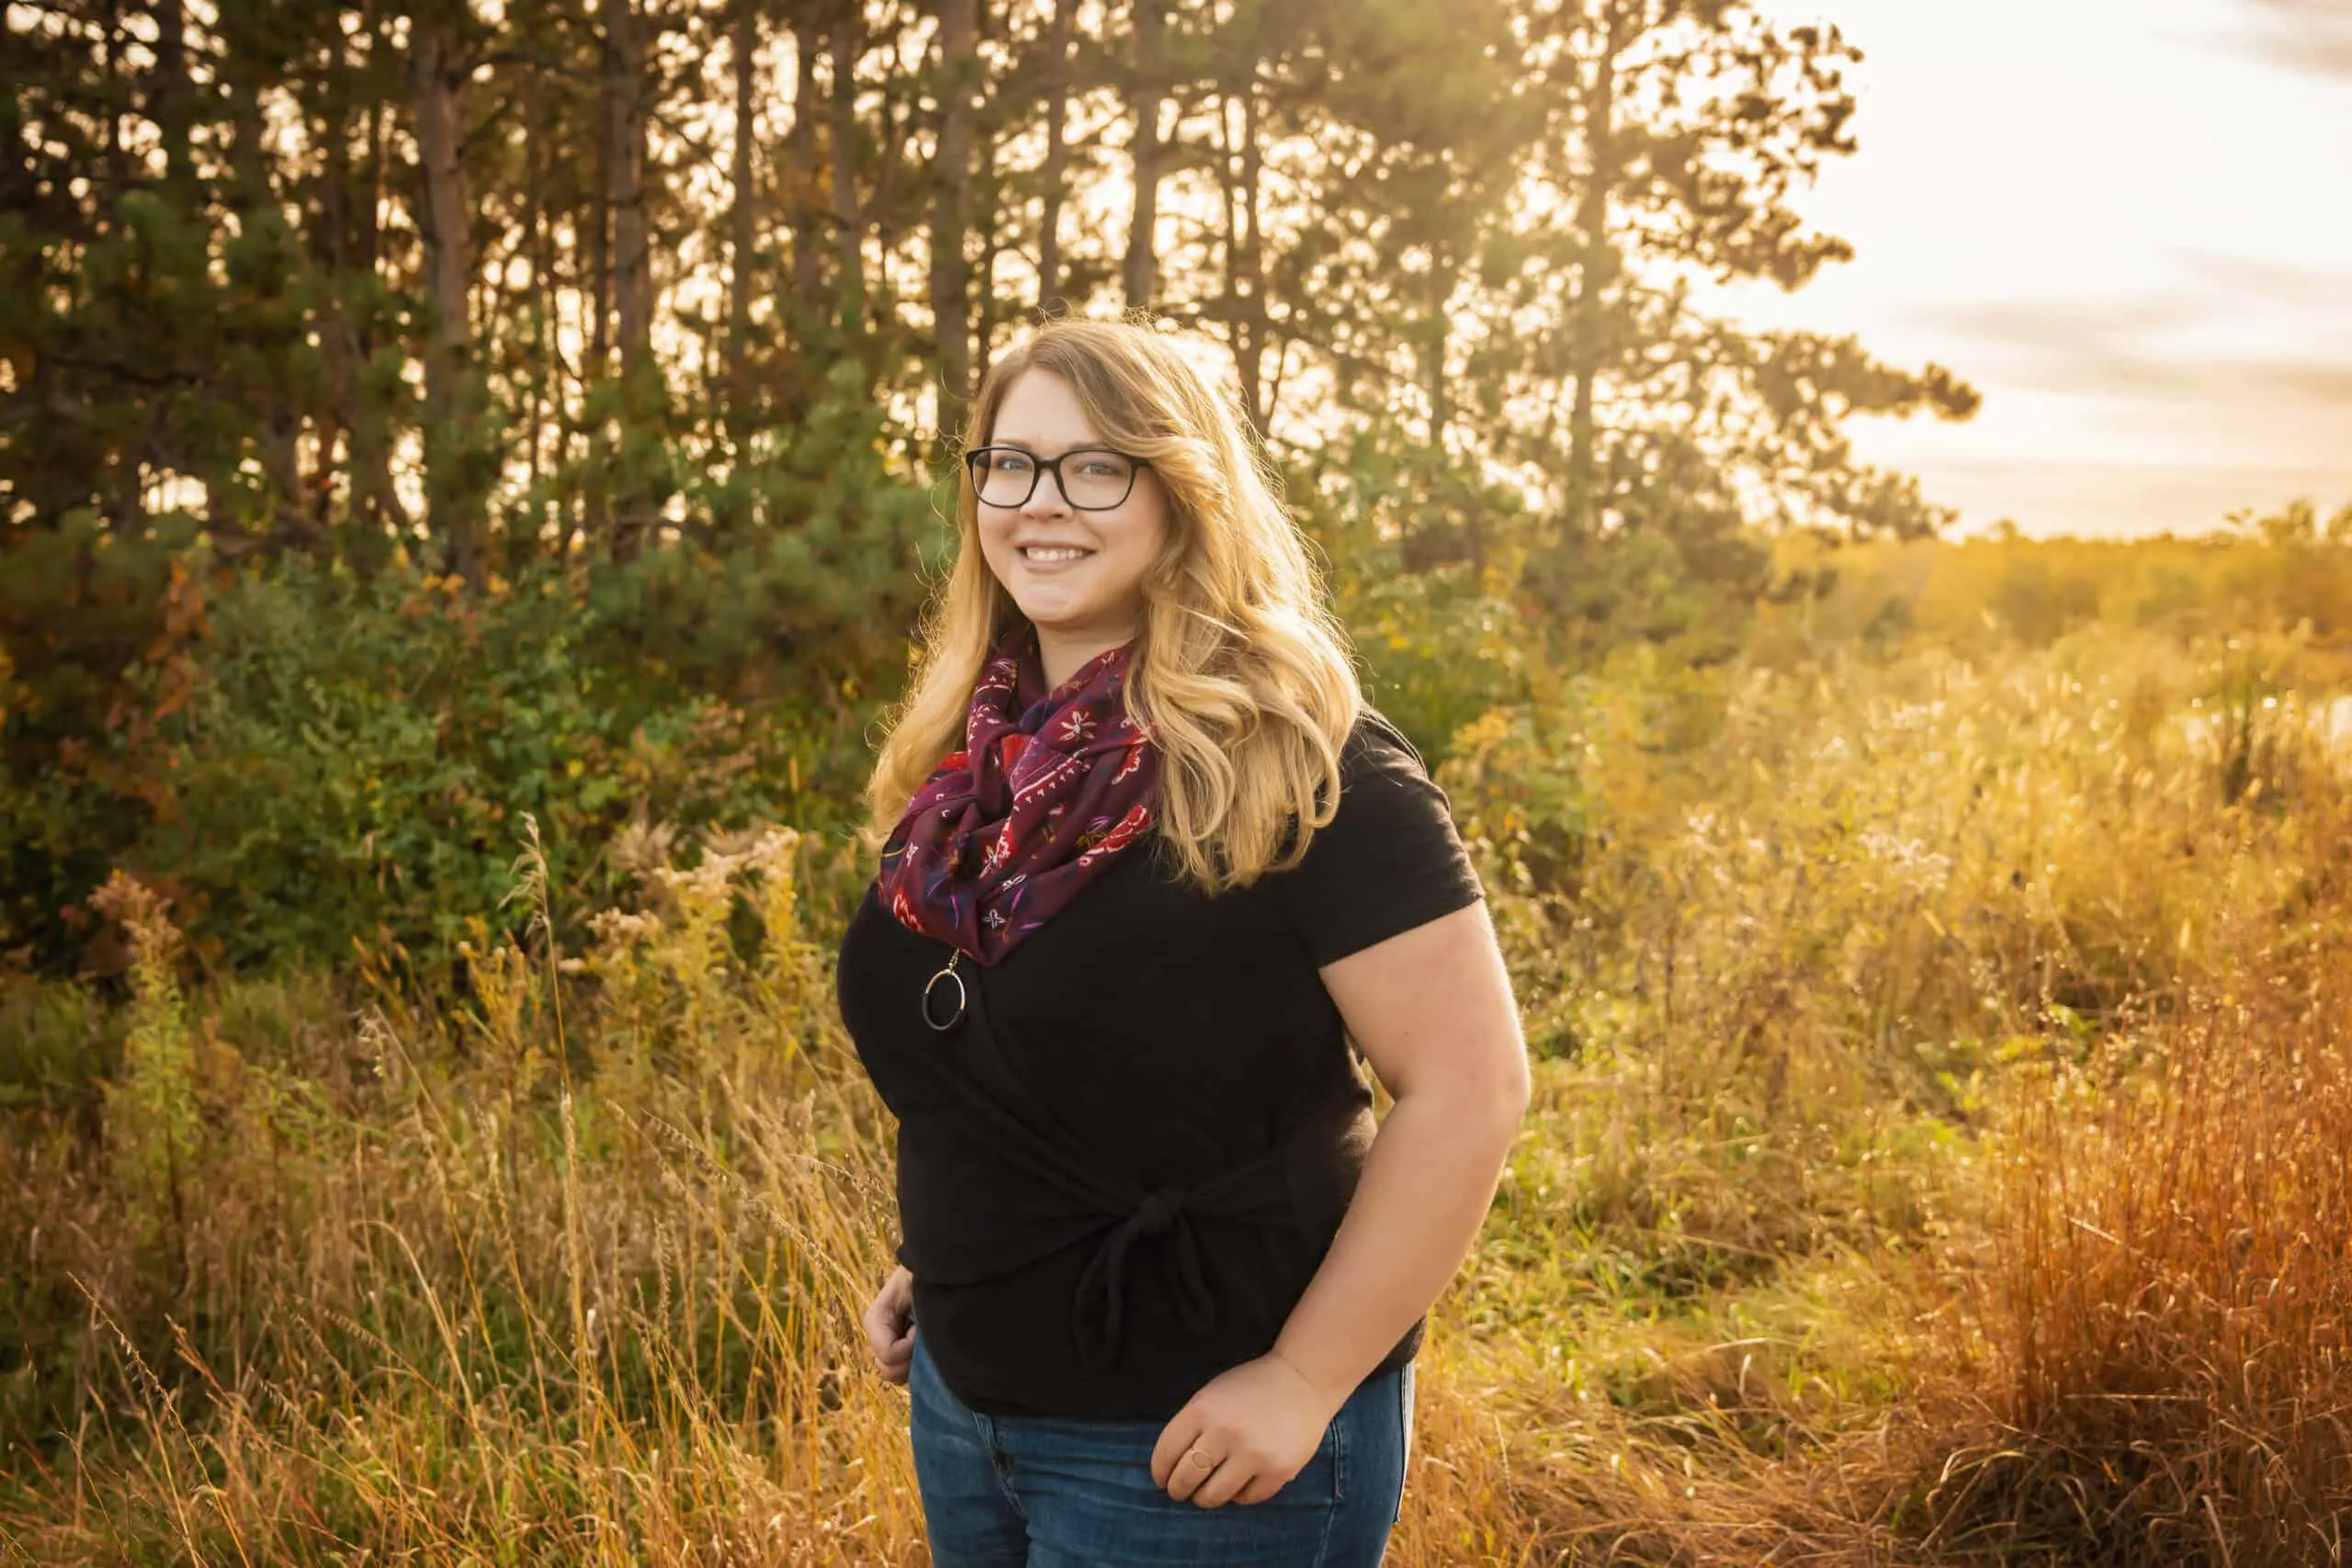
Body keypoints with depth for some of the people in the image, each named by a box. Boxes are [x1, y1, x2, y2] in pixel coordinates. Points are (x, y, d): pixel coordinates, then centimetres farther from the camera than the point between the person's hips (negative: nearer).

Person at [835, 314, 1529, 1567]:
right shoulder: (971, 754, 3)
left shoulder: (1292, 763, -18)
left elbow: (1468, 1083, -20)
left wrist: (1305, 1381, -20)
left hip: (1195, 1440, -6)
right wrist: (930, 1266, 12)